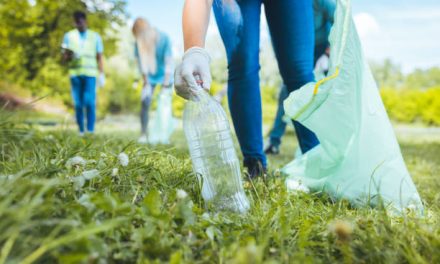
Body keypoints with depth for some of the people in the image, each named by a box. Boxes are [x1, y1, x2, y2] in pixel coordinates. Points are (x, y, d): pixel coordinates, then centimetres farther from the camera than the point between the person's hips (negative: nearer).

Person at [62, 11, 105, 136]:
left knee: (90, 102, -14)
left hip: (90, 73, -1)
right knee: (78, 103, -1)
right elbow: (64, 58, 9)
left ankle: (90, 131, -12)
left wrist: (102, 74, 3)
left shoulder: (95, 36, 10)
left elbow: (99, 57, 11)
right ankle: (81, 131, 6)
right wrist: (69, 55, -13)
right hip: (75, 73, 2)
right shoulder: (69, 36, 11)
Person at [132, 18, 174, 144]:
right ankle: (143, 134, -4)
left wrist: (166, 82, -24)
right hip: (150, 77, 2)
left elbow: (169, 61, -21)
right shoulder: (138, 43, -15)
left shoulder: (163, 38, -22)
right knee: (145, 102, -9)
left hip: (165, 76, -2)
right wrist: (146, 82, -12)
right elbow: (141, 62, -10)